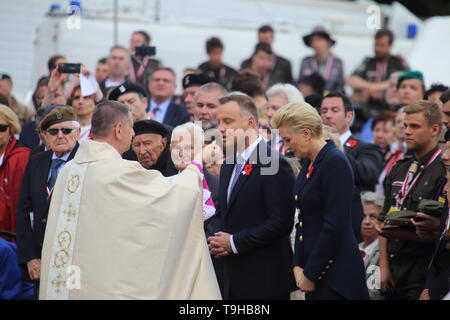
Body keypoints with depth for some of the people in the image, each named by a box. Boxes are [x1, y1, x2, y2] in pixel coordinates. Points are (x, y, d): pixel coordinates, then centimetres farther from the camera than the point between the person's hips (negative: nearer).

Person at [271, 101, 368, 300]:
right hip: (313, 272, 8)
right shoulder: (308, 164, 13)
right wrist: (298, 266, 5)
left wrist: (310, 274, -13)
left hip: (336, 274, -8)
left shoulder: (335, 162, -14)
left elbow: (335, 226, -18)